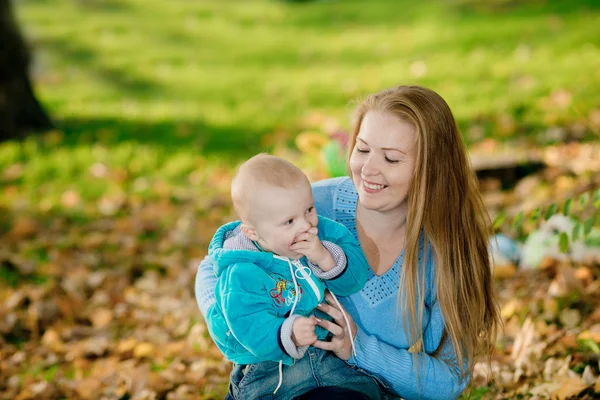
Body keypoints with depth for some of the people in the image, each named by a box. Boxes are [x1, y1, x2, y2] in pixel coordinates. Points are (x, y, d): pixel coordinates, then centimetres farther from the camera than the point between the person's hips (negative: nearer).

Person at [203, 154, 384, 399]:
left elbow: (355, 279, -6)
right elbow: (252, 330, -27)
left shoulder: (324, 232, -2)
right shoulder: (242, 275, -20)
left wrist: (326, 258, -24)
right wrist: (290, 335, -44)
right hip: (266, 368, -5)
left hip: (327, 357, 5)